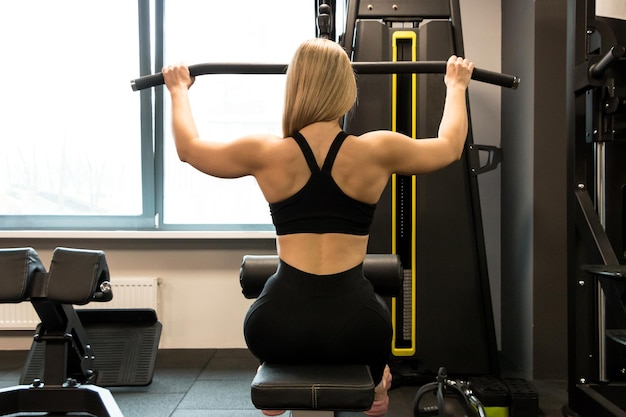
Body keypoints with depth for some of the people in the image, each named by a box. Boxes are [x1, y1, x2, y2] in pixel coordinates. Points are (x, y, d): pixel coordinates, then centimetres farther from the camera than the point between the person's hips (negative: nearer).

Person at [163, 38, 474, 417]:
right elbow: (450, 145, 15)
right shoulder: (377, 151, -5)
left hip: (277, 329, 1)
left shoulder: (266, 154, -4)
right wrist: (456, 87, 32)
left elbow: (189, 147, 16)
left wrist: (179, 90, 32)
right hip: (354, 328, 0)